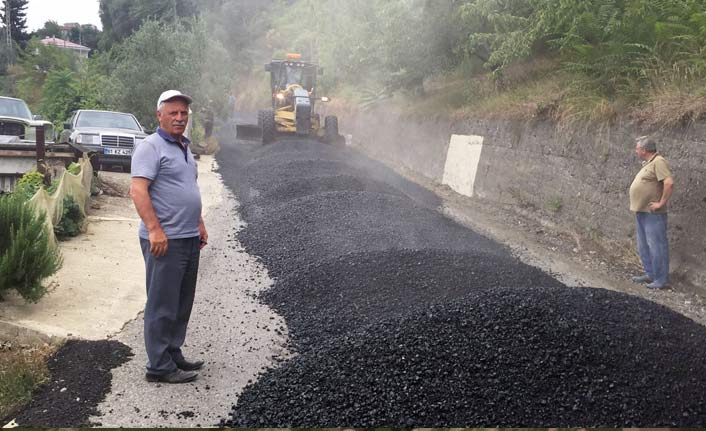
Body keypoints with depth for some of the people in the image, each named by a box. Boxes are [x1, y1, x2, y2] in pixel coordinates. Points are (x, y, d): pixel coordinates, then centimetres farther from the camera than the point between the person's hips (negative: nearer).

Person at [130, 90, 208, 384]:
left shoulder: (184, 147, 18)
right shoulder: (151, 147, -10)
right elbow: (138, 191, -20)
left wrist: (199, 224, 22)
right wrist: (155, 230, -26)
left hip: (189, 238, 9)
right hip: (165, 240, -9)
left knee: (182, 304, 15)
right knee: (162, 305, -2)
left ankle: (173, 354, 27)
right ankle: (159, 366, 6)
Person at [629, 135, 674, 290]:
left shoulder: (658, 162, -14)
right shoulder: (647, 163, 16)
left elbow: (669, 183, -25)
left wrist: (661, 203, -20)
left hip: (653, 214, -10)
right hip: (641, 212, 10)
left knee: (656, 245, -5)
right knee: (644, 246, 16)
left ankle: (662, 279, 0)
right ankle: (650, 274, 26)